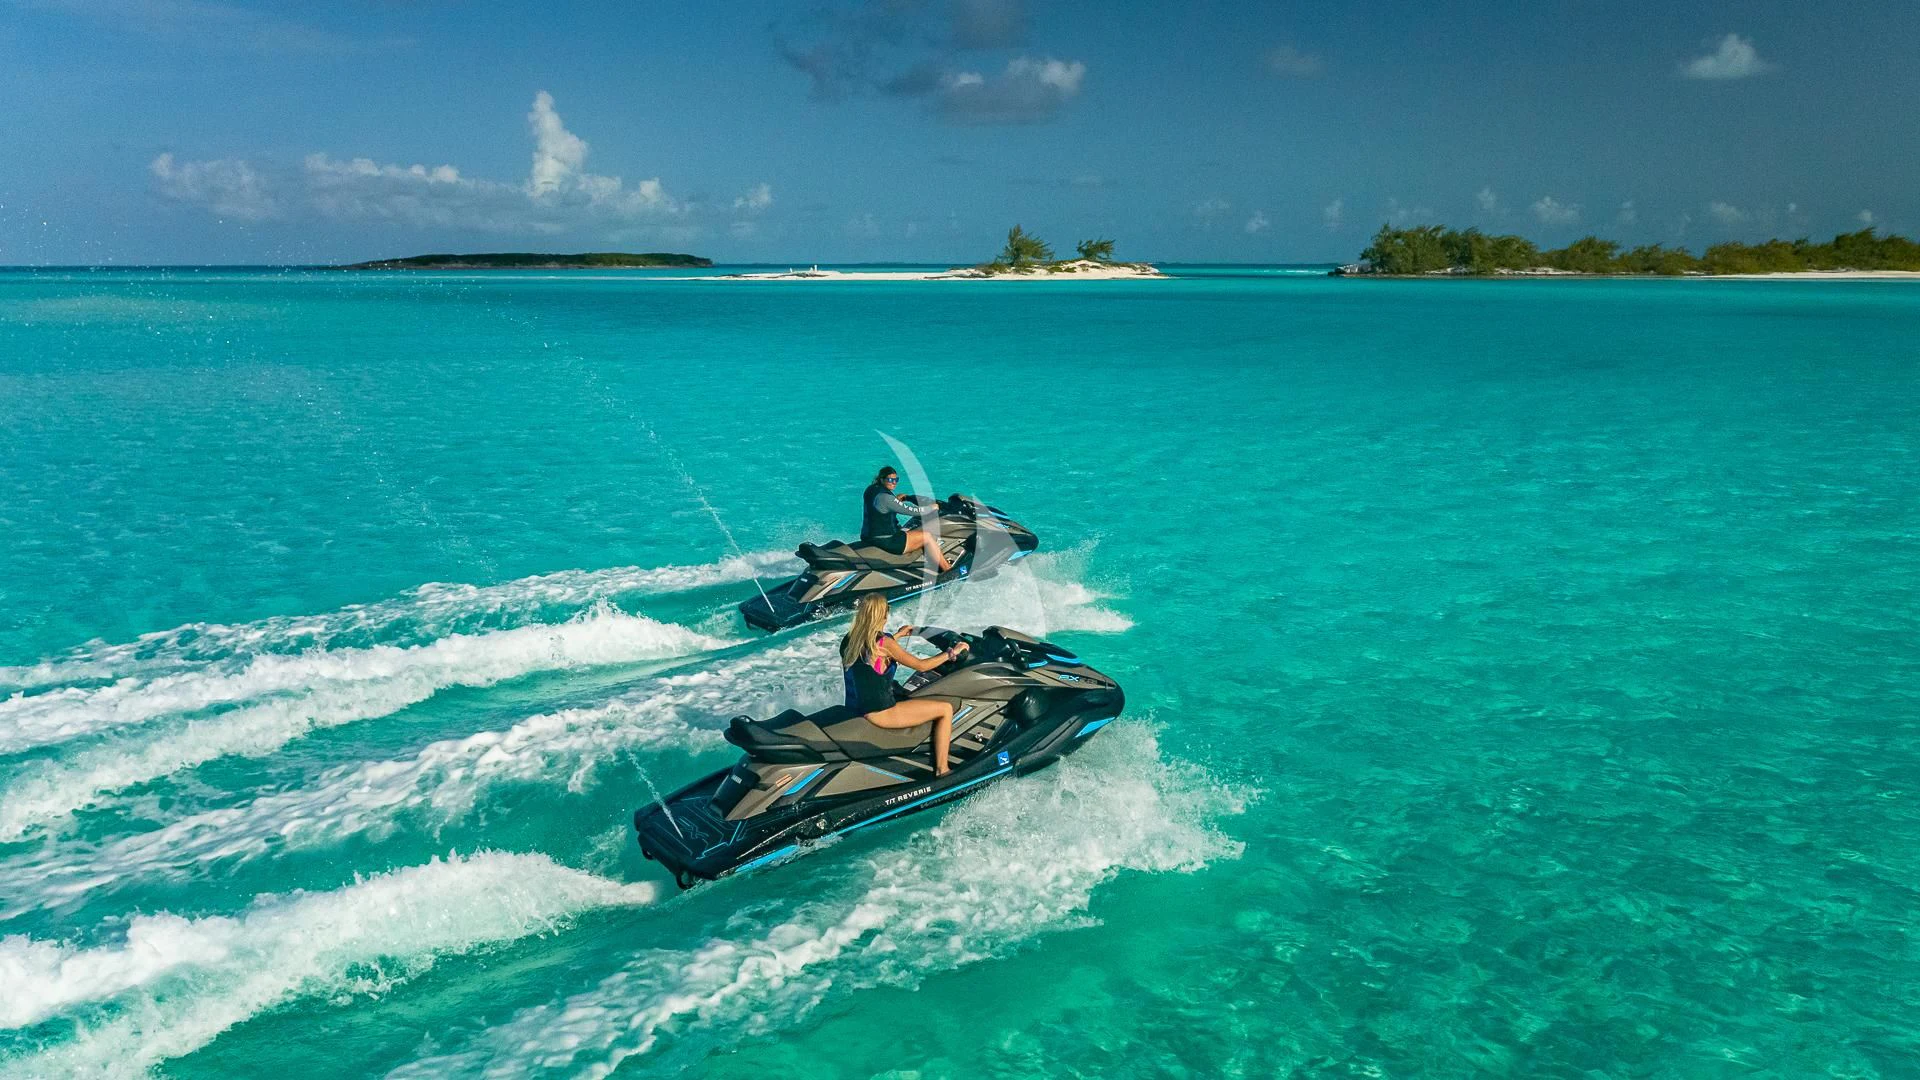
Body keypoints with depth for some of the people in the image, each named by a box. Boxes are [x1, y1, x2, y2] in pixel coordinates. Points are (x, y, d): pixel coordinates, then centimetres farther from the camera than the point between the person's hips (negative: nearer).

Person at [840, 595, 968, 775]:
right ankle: (941, 771, 4)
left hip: (855, 710, 9)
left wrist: (897, 635, 34)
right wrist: (951, 652, 1)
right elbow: (921, 665, -11)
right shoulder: (884, 643, -18)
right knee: (946, 708, 0)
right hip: (879, 714, -9)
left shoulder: (848, 641, 4)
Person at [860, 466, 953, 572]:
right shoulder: (884, 497, -23)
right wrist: (932, 508, -6)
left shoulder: (872, 489, 6)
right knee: (927, 536, -2)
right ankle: (947, 570, 6)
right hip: (884, 541, -11)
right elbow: (909, 511, -19)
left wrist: (897, 499, 29)